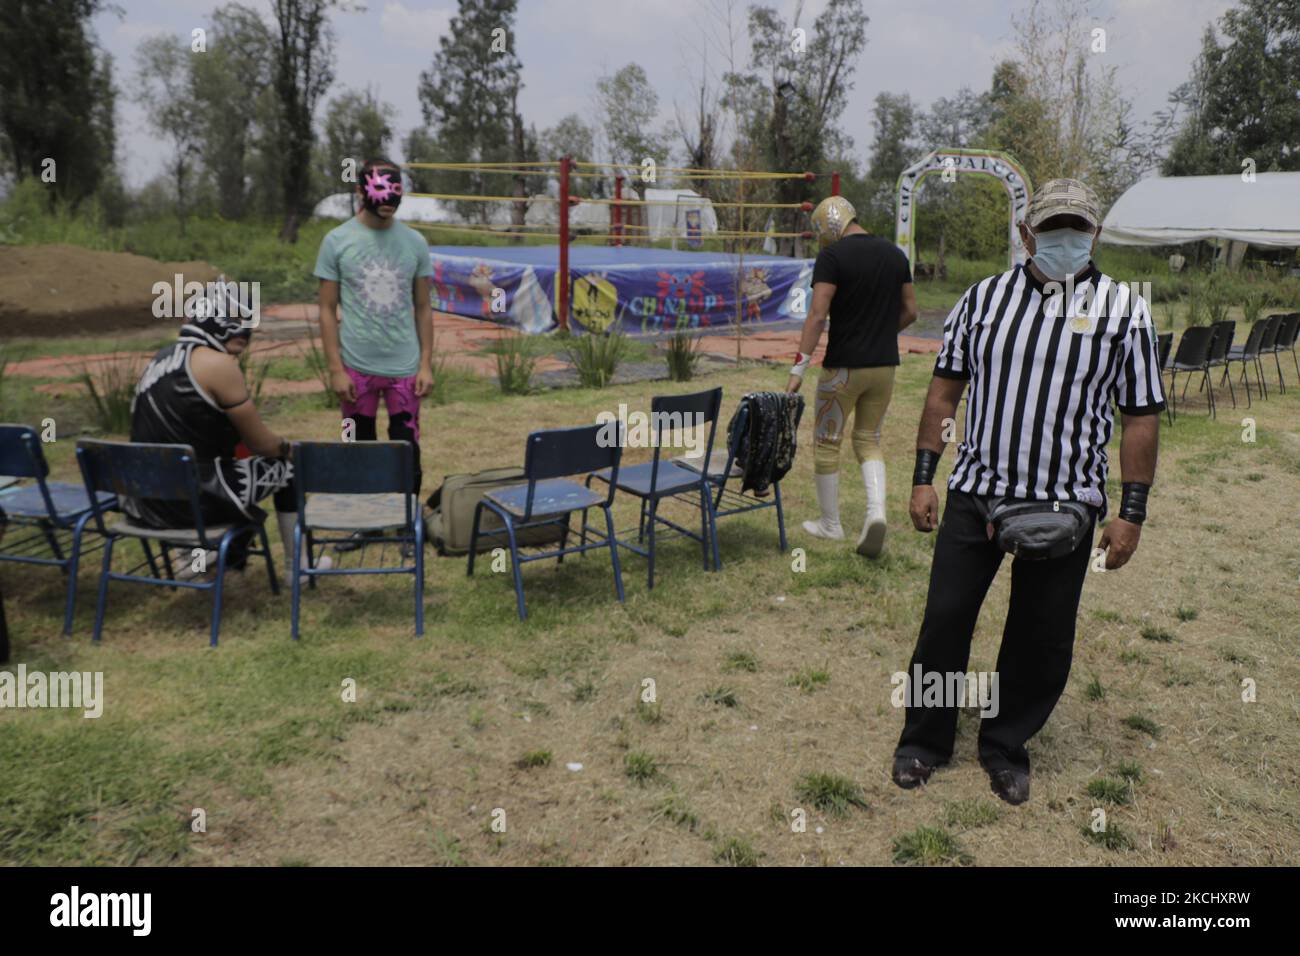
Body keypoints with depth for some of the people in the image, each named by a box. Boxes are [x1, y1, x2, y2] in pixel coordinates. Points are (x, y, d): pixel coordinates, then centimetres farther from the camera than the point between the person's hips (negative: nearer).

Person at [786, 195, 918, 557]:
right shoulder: (895, 254, 7)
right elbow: (910, 312, 11)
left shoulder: (833, 256, -12)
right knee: (868, 440, 17)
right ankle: (876, 511, -5)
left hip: (844, 366, -5)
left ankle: (830, 524, 20)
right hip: (885, 365, 6)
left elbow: (817, 316, -19)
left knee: (826, 443, 10)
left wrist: (798, 369, -18)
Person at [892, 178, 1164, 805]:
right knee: (945, 619, 5)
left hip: (1065, 507, 0)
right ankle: (925, 740, 24)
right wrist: (924, 477, 2)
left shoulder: (1124, 309, 1)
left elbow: (1141, 417, 1)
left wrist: (1131, 513, -3)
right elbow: (945, 388, 7)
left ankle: (1007, 747, 30)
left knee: (1041, 640, 9)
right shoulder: (983, 297, 5)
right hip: (974, 493, 1)